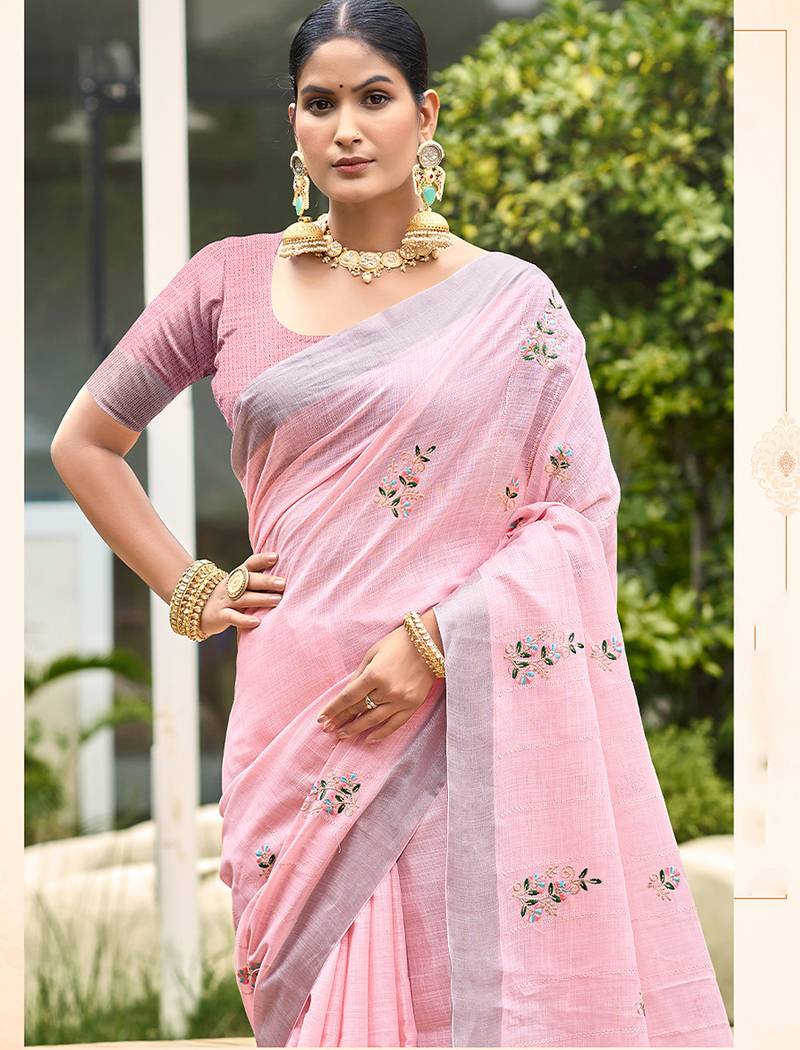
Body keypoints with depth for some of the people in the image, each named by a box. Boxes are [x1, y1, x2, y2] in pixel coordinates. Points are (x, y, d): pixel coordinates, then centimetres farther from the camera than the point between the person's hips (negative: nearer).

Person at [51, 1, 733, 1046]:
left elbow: (582, 512, -1)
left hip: (468, 718, -1)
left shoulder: (513, 302, 4)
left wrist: (437, 639, -13)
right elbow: (84, 442, 19)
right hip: (301, 719, 1)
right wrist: (192, 593, 9)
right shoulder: (232, 282, 9)